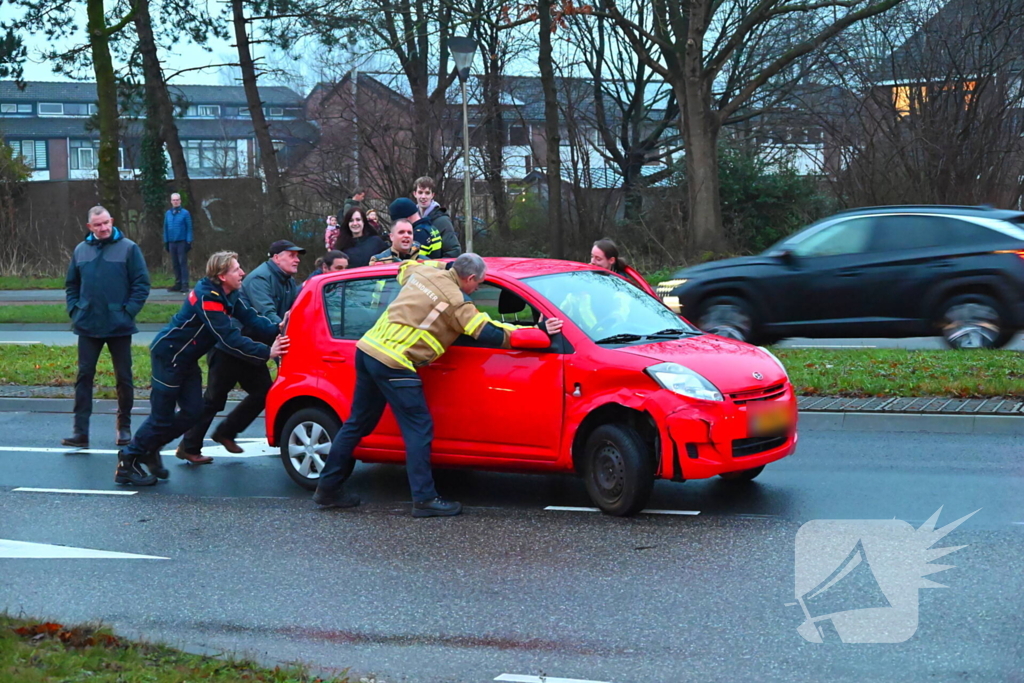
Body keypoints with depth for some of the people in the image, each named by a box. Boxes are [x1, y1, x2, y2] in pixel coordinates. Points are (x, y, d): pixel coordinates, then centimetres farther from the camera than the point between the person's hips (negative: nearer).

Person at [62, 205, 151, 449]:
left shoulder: (128, 248, -5)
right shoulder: (81, 250, 6)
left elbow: (141, 284, -5)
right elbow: (71, 285, 15)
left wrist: (128, 312, -12)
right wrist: (74, 311, 3)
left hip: (119, 327, -3)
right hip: (88, 327, 3)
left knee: (124, 377, 6)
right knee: (84, 376, 0)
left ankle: (124, 427, 20)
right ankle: (80, 432, 1)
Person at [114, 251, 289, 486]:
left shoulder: (228, 295, 3)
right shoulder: (207, 298, -27)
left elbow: (251, 318, -4)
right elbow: (229, 339, -31)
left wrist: (276, 329, -23)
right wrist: (266, 353, -32)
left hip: (186, 359, 9)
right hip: (168, 354, -9)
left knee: (192, 411, 5)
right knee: (162, 416, -6)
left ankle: (150, 449, 21)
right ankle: (127, 463, 5)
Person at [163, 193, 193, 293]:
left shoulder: (185, 213, -4)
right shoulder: (168, 213, 9)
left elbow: (189, 228, -5)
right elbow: (165, 228, 12)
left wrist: (189, 242, -10)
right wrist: (166, 242, 10)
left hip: (182, 242, -5)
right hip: (171, 242, 5)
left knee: (183, 263, -6)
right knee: (175, 264, 7)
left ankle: (185, 284, -7)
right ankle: (178, 284, 13)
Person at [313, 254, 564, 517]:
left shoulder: (423, 272, 11)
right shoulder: (456, 302, -9)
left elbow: (404, 268, 36)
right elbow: (490, 334, -10)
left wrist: (444, 265, 38)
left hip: (367, 347, 9)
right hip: (393, 364, -9)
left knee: (358, 423, 17)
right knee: (419, 429, -1)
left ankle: (328, 487, 23)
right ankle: (425, 499, -1)